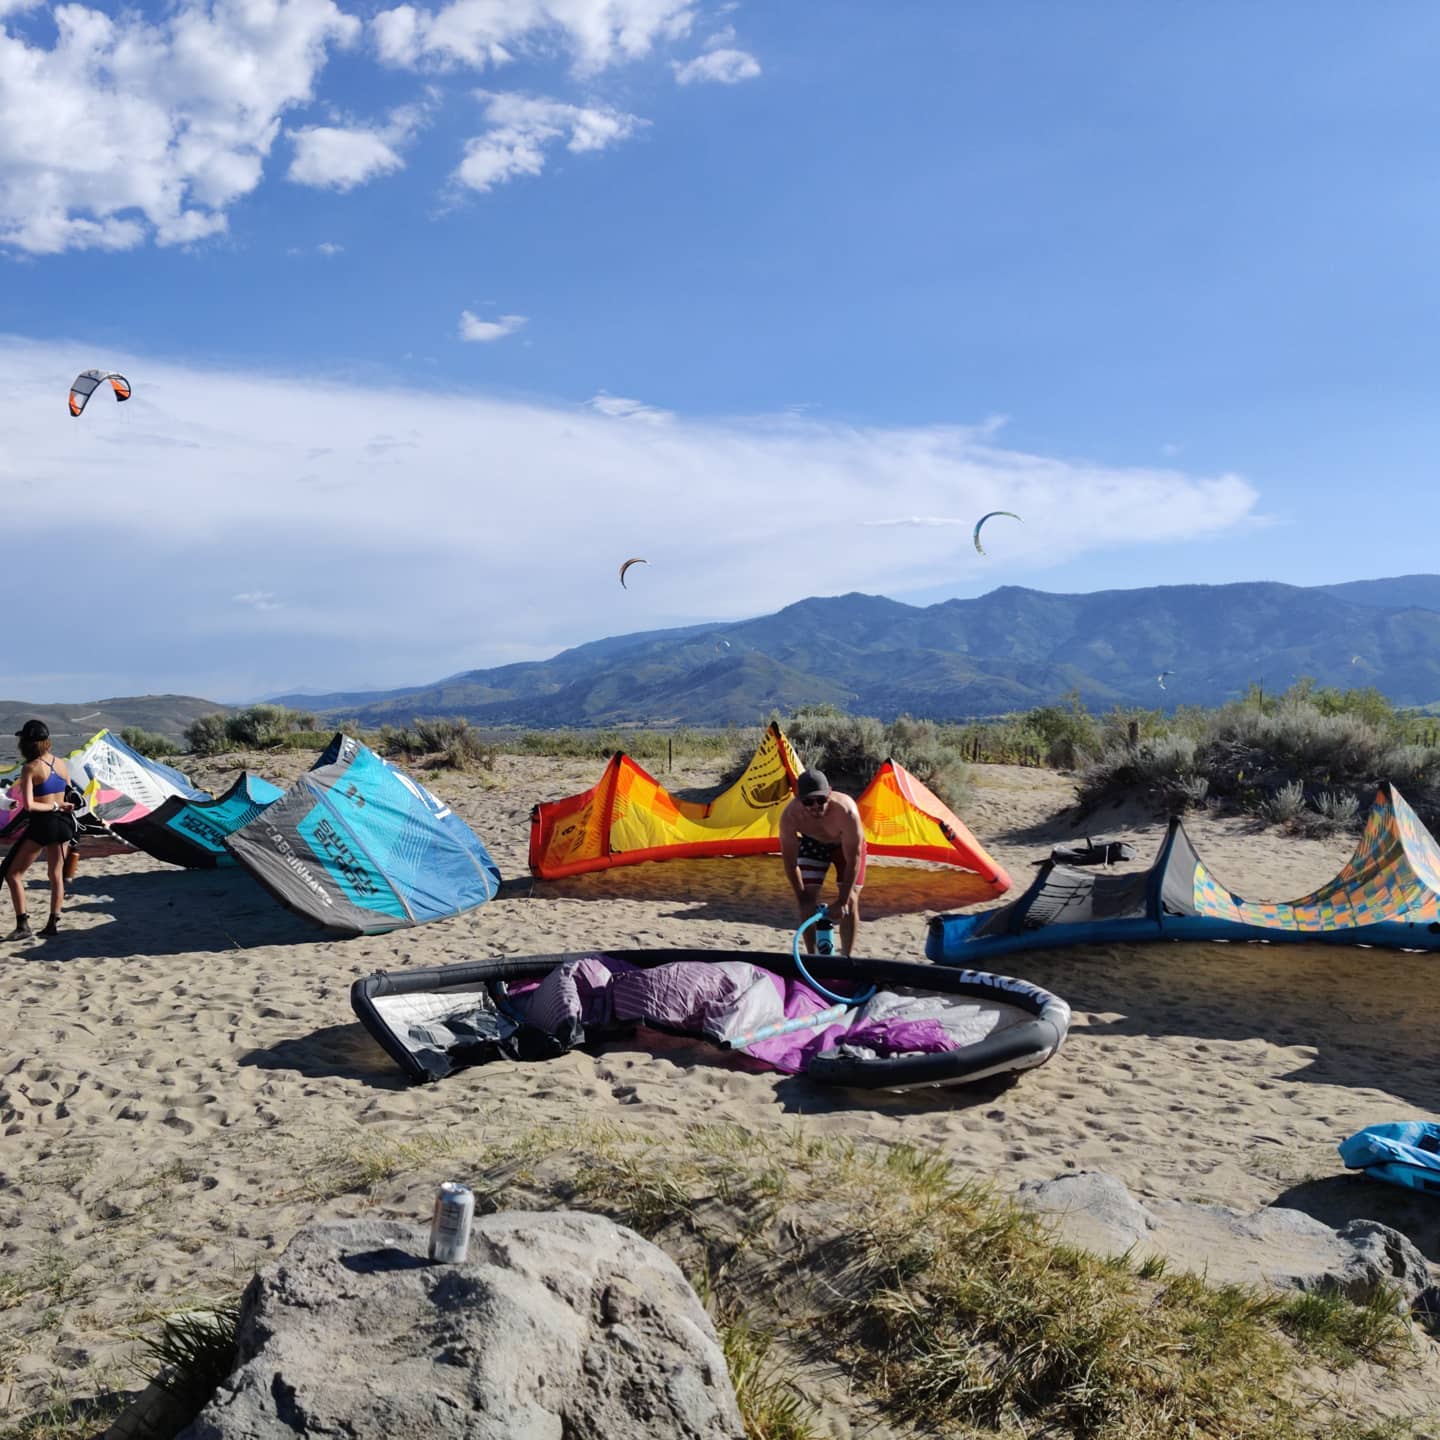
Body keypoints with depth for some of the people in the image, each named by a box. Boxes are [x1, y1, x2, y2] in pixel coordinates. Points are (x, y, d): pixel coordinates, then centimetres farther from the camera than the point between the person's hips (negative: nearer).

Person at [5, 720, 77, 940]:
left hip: (41, 823, -6)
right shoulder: (61, 764, 4)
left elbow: (28, 805, -19)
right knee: (56, 875, 14)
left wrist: (54, 807, -9)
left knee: (13, 873, 5)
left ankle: (23, 925, -1)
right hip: (63, 823, 6)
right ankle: (54, 923, 17)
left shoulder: (30, 768, -14)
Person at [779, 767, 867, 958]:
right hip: (812, 843, 2)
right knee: (808, 901, -7)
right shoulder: (790, 816, -35)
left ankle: (846, 956, 4)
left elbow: (852, 860, -32)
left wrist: (842, 901, -28)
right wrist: (802, 899, -20)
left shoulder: (846, 811, -43)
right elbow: (790, 863, -22)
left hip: (847, 844, -2)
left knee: (850, 901, -8)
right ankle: (812, 956, 6)